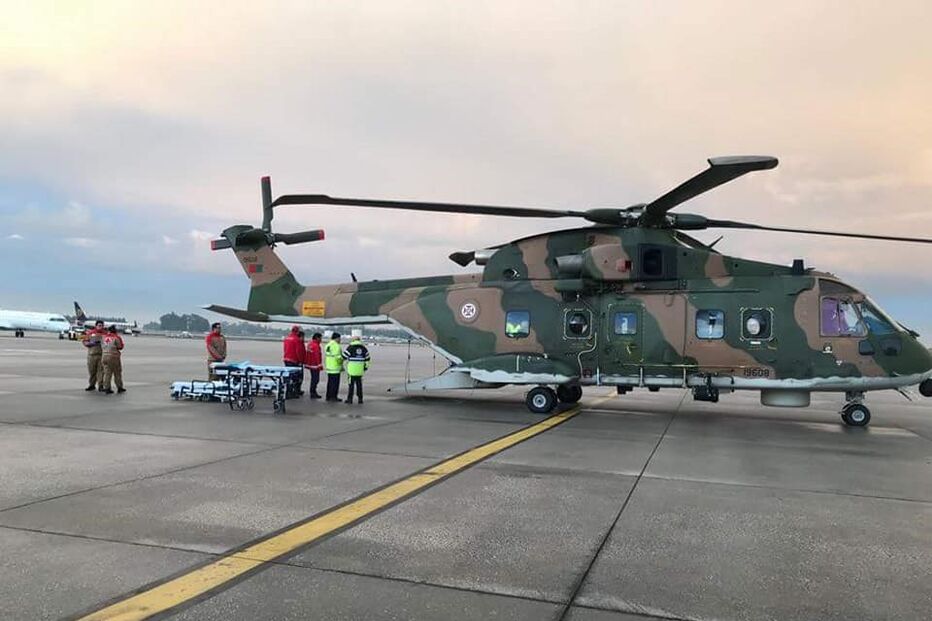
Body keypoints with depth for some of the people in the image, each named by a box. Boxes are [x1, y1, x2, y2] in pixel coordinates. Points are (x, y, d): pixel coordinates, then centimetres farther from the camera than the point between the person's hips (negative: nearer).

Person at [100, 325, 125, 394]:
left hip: (105, 356, 4)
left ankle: (107, 388, 4)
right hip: (114, 356, -4)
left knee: (107, 373, 7)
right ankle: (119, 388, 13)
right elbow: (120, 347, -4)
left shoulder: (104, 337, 6)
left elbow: (102, 346, 12)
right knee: (117, 373, 7)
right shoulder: (116, 337, -10)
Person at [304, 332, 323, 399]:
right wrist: (320, 365, -16)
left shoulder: (310, 343, 12)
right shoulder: (315, 345, -18)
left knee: (313, 378, 18)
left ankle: (313, 392, 25)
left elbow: (307, 354, 17)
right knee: (315, 379, -5)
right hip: (315, 365, -10)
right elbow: (317, 356, -20)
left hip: (310, 364, 10)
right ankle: (313, 393, -4)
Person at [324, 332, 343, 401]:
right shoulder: (337, 346, -15)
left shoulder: (327, 345, 13)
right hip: (335, 368, -9)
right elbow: (338, 357, -21)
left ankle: (328, 396, 19)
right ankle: (333, 396, -1)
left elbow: (325, 356, 16)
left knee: (330, 382, 15)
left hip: (329, 367, 9)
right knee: (335, 383, -3)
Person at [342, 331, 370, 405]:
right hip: (360, 370, 4)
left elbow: (344, 357, -3)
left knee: (351, 384, 1)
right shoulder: (363, 348, 8)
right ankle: (360, 399, 12)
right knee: (359, 384, 10)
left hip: (352, 370, -4)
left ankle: (350, 399, 1)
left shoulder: (350, 347, -6)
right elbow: (367, 359, 11)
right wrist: (366, 367, 19)